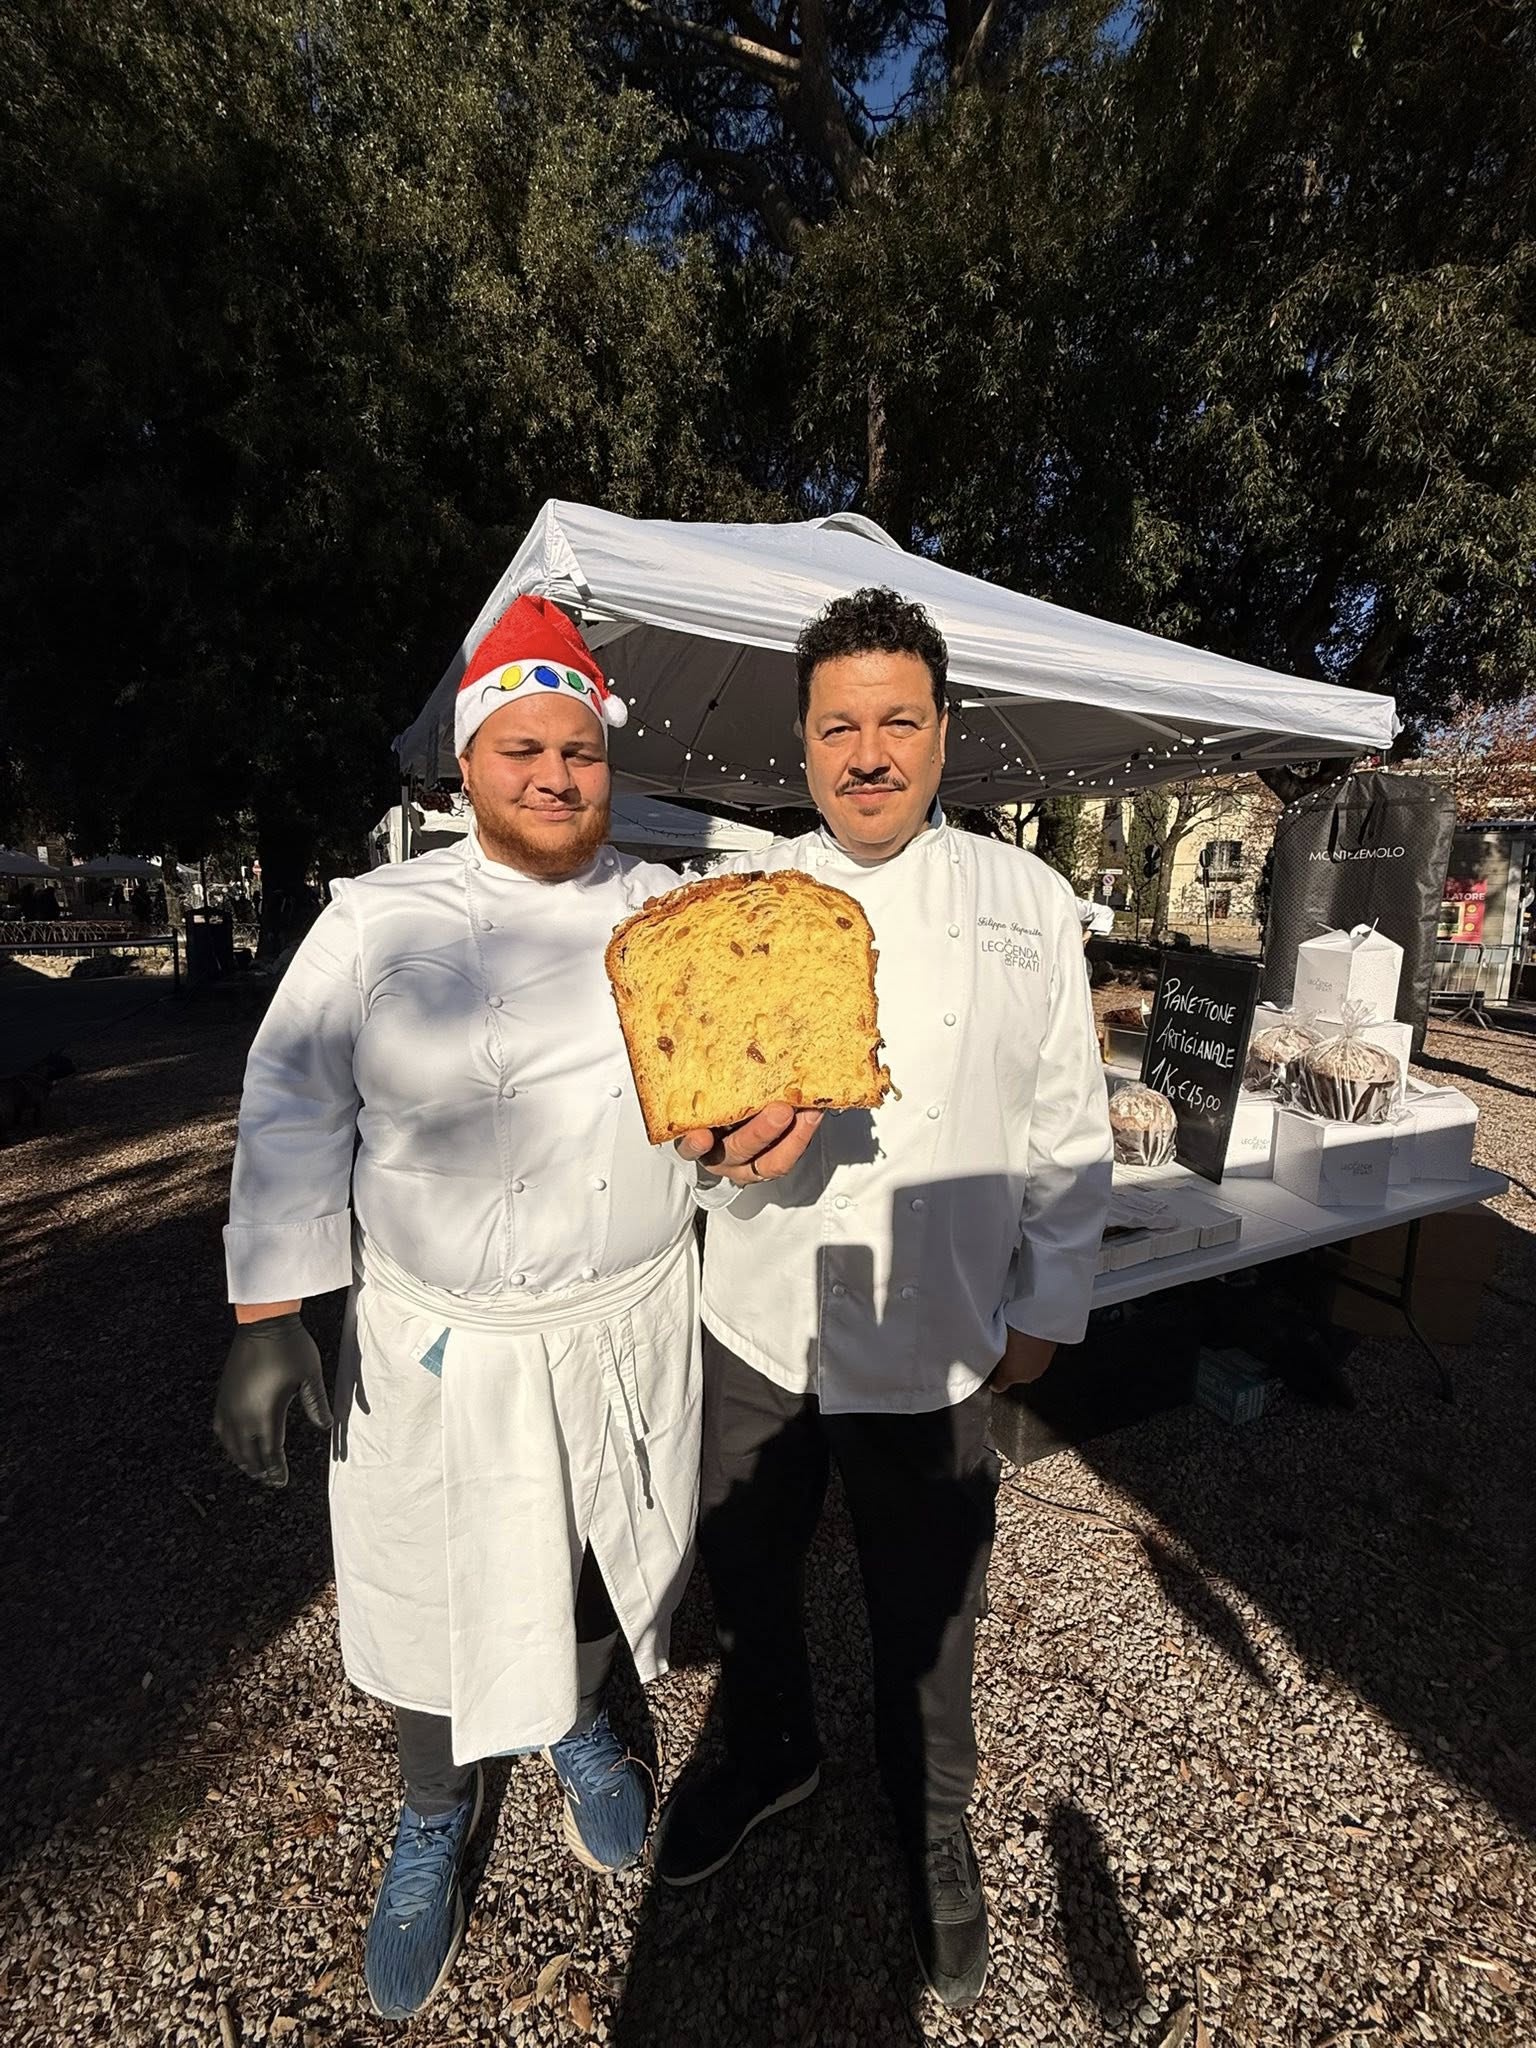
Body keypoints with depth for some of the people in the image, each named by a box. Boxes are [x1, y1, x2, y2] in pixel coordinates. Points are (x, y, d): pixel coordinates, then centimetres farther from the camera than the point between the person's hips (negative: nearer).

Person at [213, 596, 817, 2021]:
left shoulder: (672, 918, -2)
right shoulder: (377, 917, -7)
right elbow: (295, 1109, -5)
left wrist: (737, 1143, -26)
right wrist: (269, 1316, -8)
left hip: (627, 1327, 2)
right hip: (438, 1341, -1)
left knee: (598, 1565, 24)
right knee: (439, 1598, 18)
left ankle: (577, 1726, 60)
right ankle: (436, 1812, 53)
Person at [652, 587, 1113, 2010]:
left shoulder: (1026, 901, -4)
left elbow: (1068, 1131, 0)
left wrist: (1048, 1305, 4)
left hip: (933, 1345, -1)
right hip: (757, 1324, 2)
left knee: (924, 1615, 18)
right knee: (746, 1571, 22)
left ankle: (931, 1825, 52)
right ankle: (766, 1755, 55)